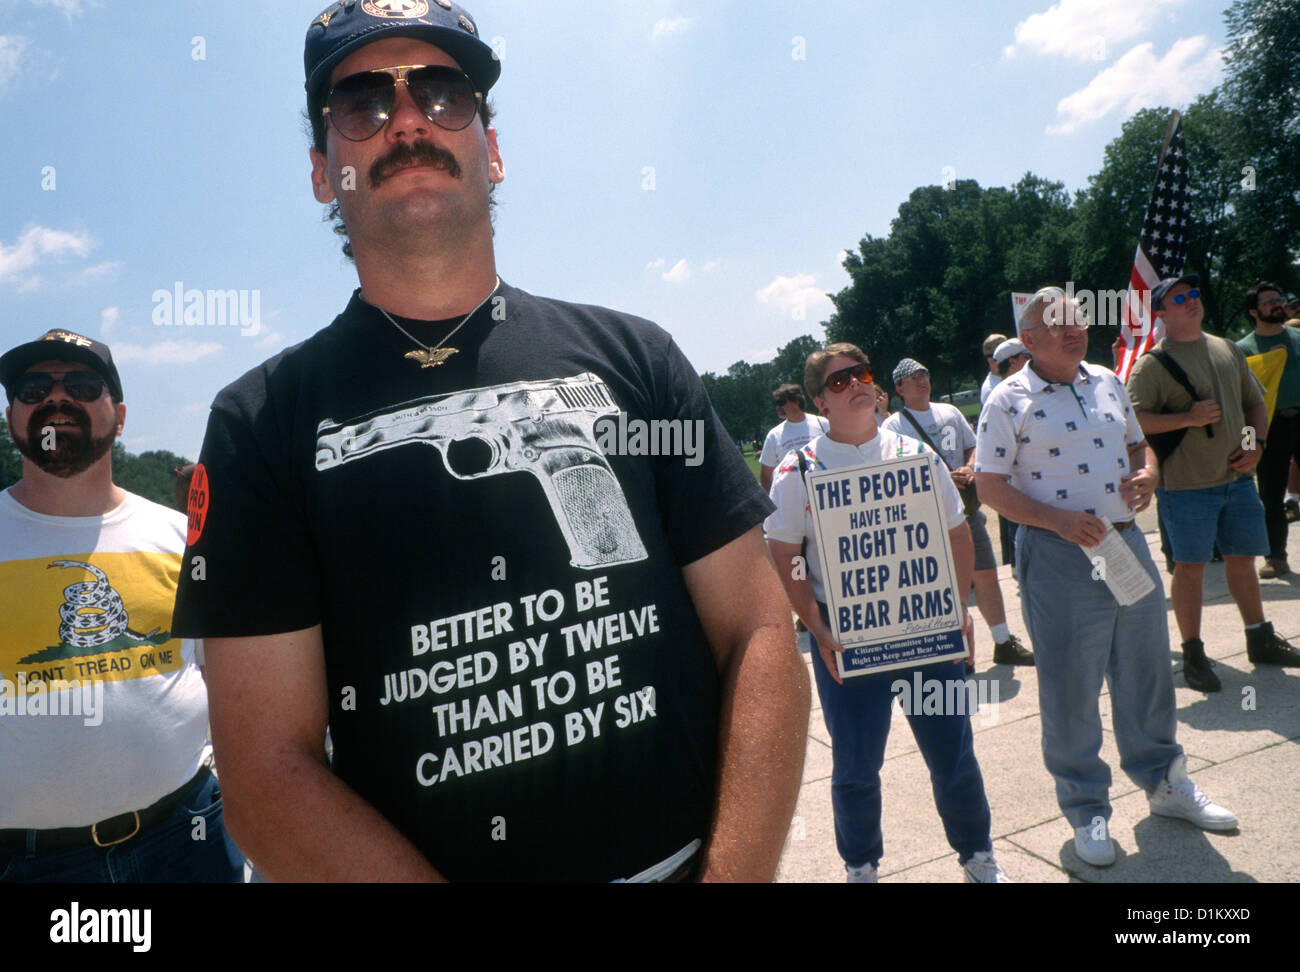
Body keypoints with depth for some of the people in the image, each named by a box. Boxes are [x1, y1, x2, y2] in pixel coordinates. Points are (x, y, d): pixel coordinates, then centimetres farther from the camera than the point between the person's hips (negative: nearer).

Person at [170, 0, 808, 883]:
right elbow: (268, 765, -9)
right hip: (406, 860, 0)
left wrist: (734, 871, -16)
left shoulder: (633, 357, -2)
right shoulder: (263, 424, -5)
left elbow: (760, 635, -5)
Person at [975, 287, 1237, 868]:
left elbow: (1136, 445, 21)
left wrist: (1147, 475, -2)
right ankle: (1086, 809, 22)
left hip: (1127, 544, 6)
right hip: (1058, 558, -6)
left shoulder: (1108, 383, 12)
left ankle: (1163, 782, 38)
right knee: (1070, 687, 3)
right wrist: (1060, 520, -20)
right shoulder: (1009, 400, -7)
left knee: (1146, 669, 17)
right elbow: (989, 485, -10)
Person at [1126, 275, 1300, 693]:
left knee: (1243, 557, 15)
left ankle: (1260, 640, 31)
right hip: (1187, 483, -6)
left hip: (1237, 477, 6)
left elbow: (1255, 402, 19)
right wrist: (1187, 417, -21)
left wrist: (1257, 444, 3)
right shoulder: (1153, 363, -7)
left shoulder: (1228, 350, 13)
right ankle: (1193, 654, 11)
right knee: (1191, 565, -1)